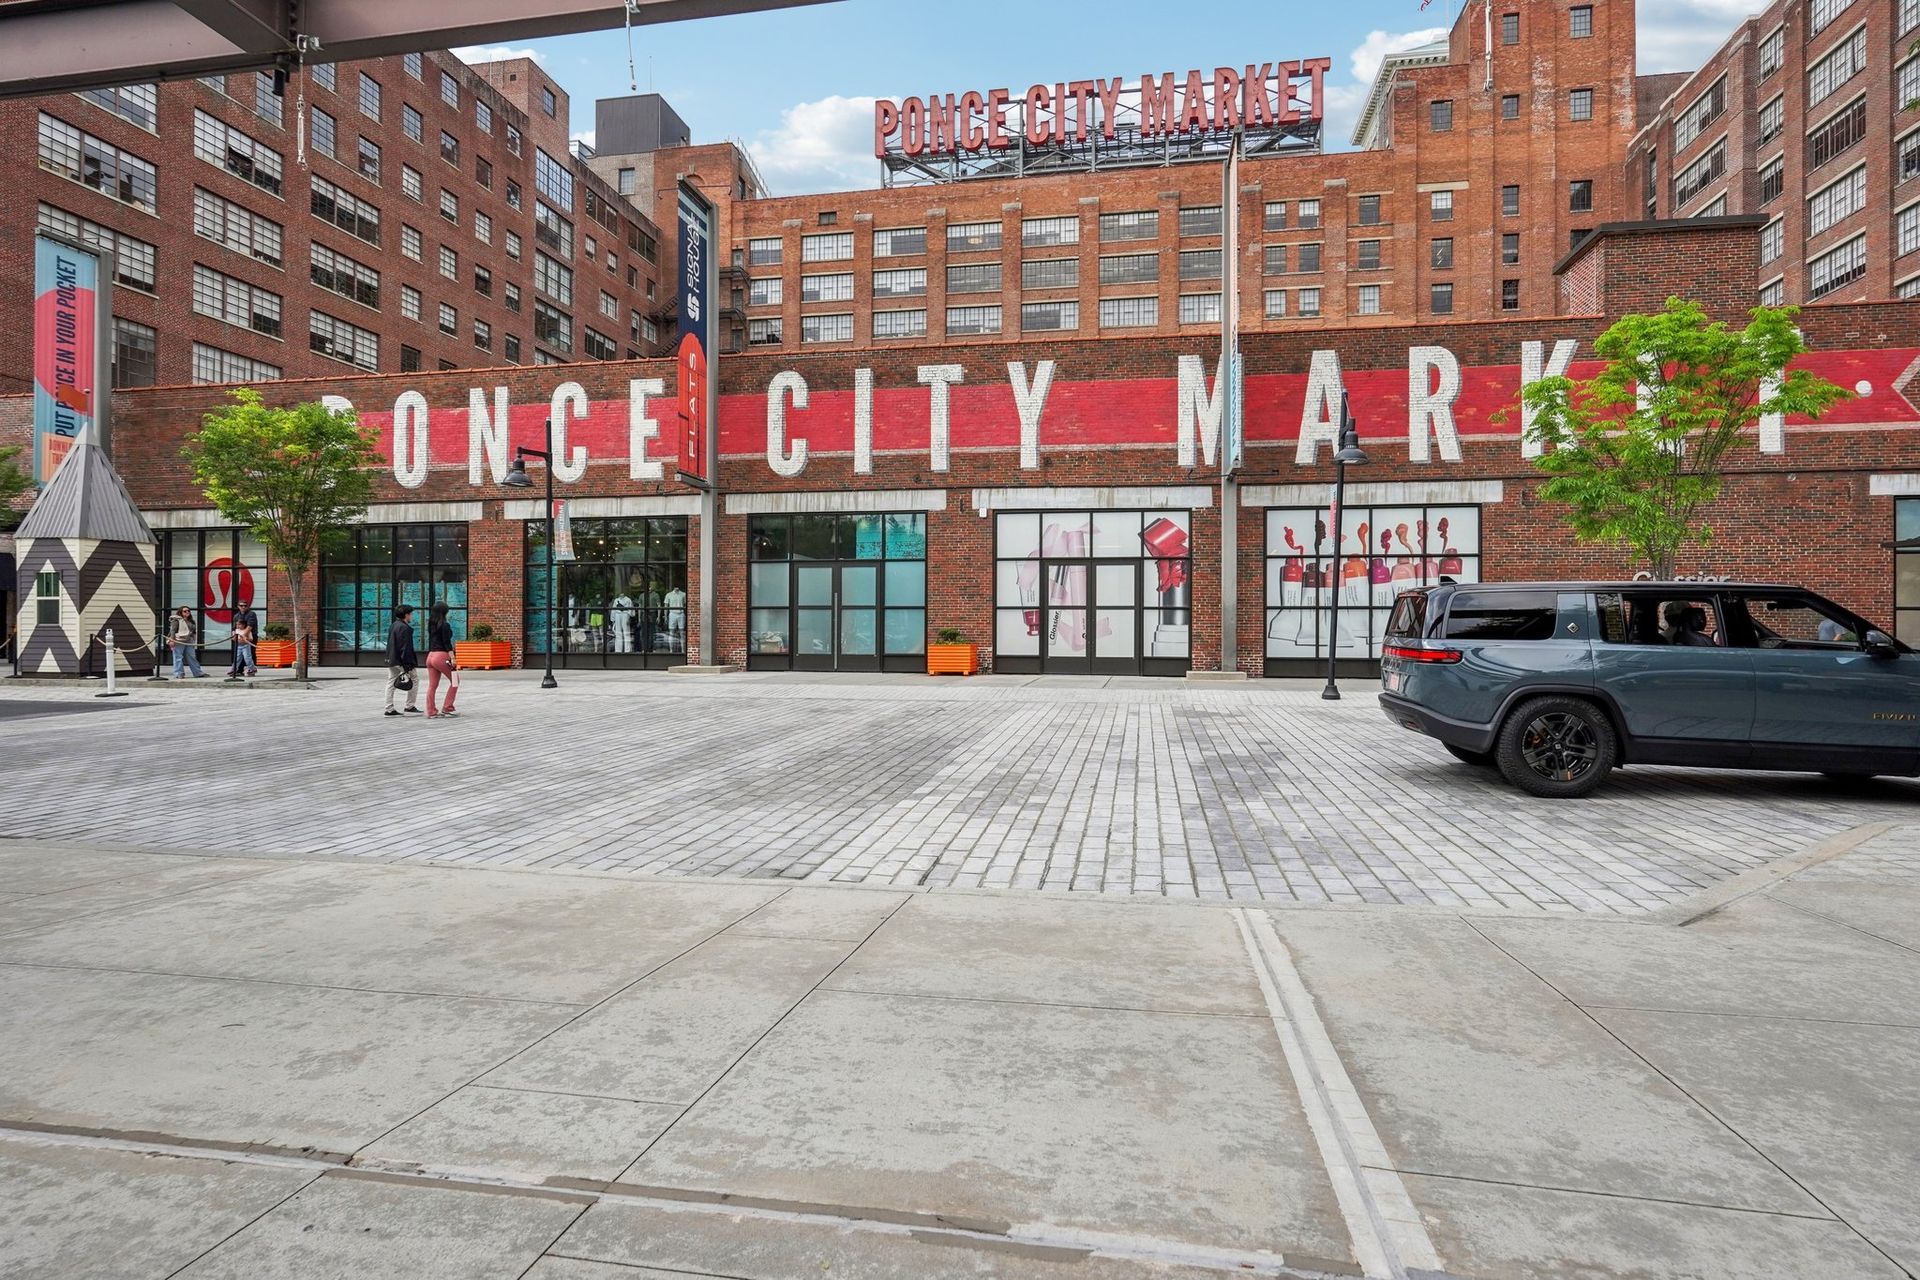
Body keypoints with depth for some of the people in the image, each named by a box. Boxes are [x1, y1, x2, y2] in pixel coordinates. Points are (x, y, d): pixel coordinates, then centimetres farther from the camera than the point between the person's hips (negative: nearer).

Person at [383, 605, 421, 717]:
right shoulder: (404, 628, -16)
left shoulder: (392, 626, 14)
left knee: (391, 683, 9)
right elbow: (405, 647, -19)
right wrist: (408, 665, -19)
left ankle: (389, 709, 10)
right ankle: (410, 707, 5)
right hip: (401, 660, -9)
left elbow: (390, 644, 19)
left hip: (391, 660, 9)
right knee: (414, 681, 3)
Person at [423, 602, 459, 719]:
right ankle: (447, 708, 3)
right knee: (455, 681, 6)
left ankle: (431, 712, 8)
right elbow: (447, 643, -16)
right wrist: (452, 658, -18)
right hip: (441, 656, -8)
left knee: (432, 685, 8)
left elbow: (430, 642, 20)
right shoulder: (445, 625, -9)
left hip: (430, 656, 8)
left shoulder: (431, 625, 13)